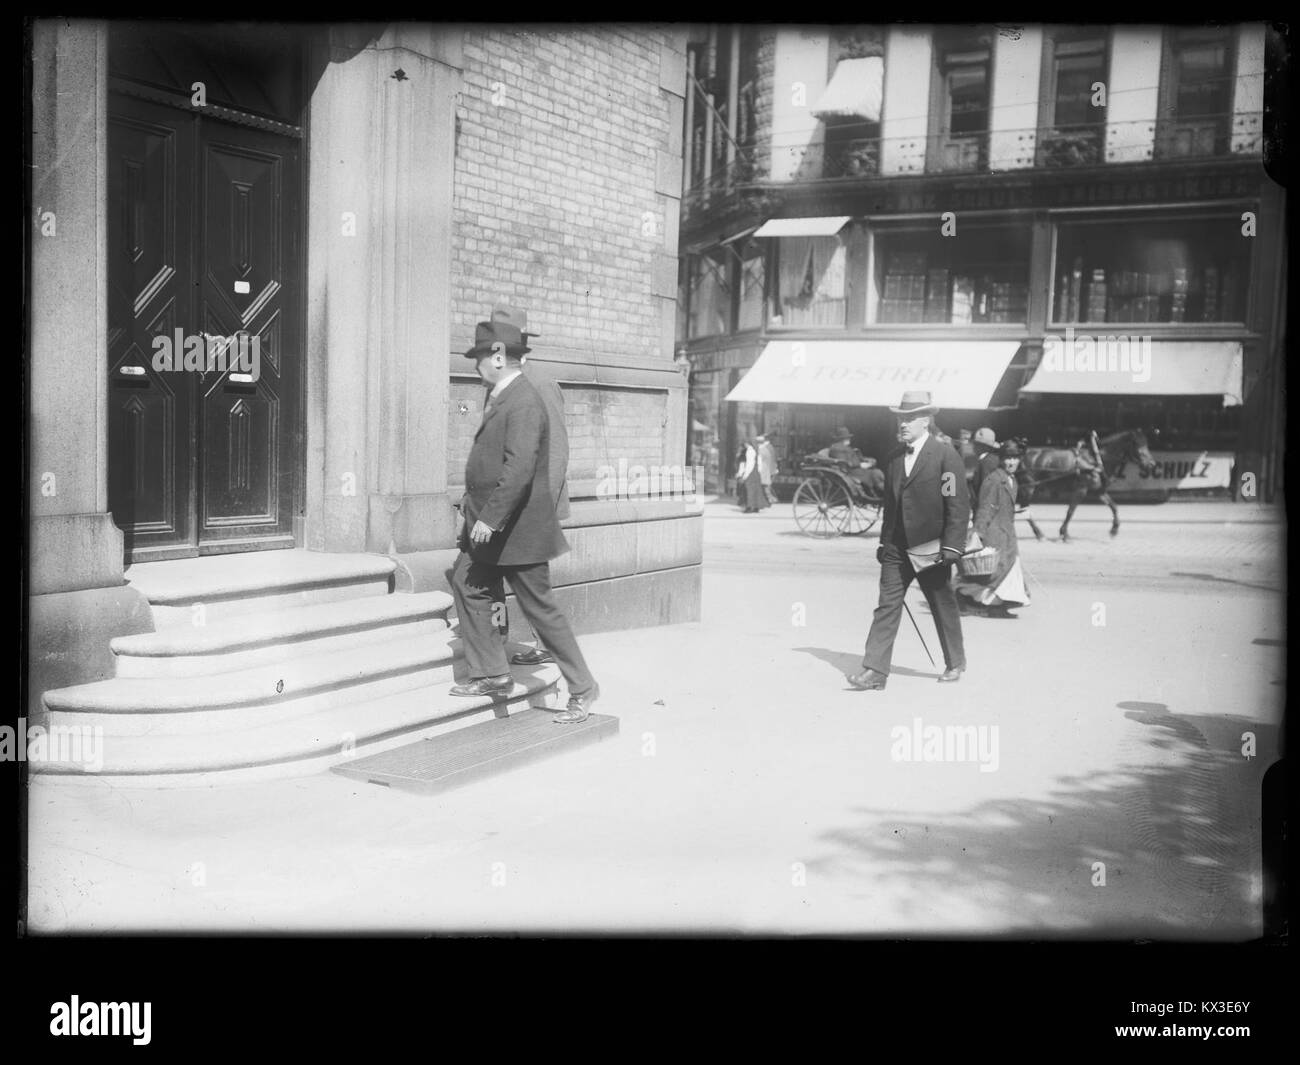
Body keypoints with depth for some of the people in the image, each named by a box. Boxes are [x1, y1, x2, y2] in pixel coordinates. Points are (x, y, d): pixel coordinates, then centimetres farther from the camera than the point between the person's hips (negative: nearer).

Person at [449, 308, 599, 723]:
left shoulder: (524, 403, -21)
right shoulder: (498, 396, 11)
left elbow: (519, 469, -29)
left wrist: (490, 518, -29)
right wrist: (473, 500, 18)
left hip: (518, 528, -10)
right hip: (487, 524, 10)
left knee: (540, 609, -2)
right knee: (467, 584, 9)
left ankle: (582, 688, 11)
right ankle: (492, 674, 18)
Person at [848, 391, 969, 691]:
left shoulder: (946, 456, -8)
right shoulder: (895, 458, 11)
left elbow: (959, 505, -11)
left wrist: (951, 547, -17)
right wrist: (884, 541, 15)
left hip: (931, 547, -5)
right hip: (896, 548, 5)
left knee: (943, 606, 11)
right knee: (887, 605, -3)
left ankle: (955, 663, 30)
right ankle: (875, 671, -6)